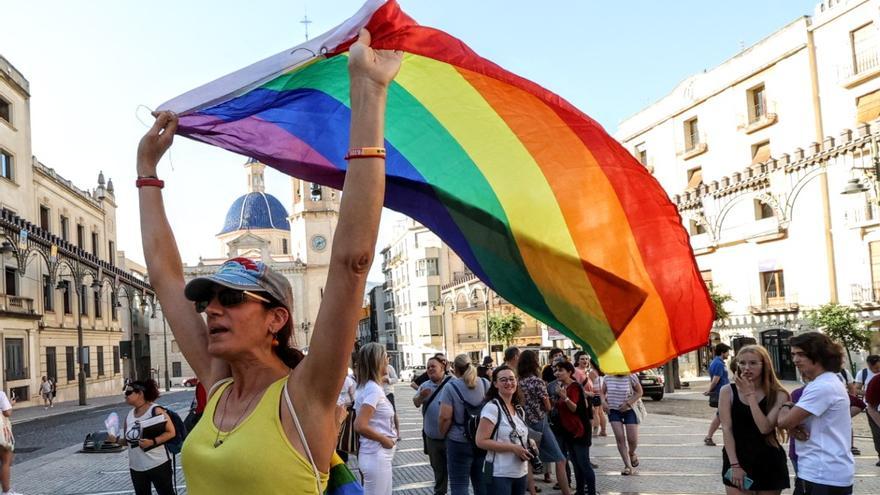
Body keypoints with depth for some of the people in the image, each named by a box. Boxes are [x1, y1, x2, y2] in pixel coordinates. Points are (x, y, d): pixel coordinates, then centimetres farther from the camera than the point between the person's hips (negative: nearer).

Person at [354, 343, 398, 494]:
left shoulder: (366, 386, 8)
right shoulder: (374, 389, -19)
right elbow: (360, 426, -28)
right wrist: (385, 440, -16)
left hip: (377, 455, 9)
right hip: (376, 456, -9)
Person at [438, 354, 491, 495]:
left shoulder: (451, 387, -12)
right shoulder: (486, 384, 3)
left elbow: (445, 417, -17)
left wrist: (443, 434, 0)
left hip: (460, 442, -5)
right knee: (482, 483, 15)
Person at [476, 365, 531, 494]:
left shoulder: (519, 409, 10)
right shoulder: (492, 407, -13)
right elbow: (481, 441, -19)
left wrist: (528, 444, 3)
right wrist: (513, 448, -20)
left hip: (520, 473, 7)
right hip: (499, 475, -7)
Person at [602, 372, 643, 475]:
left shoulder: (631, 376, -13)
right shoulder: (608, 377, -4)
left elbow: (639, 392, -6)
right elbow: (602, 392, 10)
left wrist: (628, 403, -17)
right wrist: (603, 401, -11)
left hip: (629, 410, -2)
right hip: (613, 410, 2)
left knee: (632, 439, -2)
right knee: (620, 438, -7)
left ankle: (632, 454, 35)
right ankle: (628, 466, 3)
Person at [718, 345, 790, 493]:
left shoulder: (778, 395, -4)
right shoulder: (728, 391, -1)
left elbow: (765, 428, -16)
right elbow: (726, 429, -5)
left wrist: (750, 394, -14)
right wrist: (734, 465, -11)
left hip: (769, 463, 0)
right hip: (737, 460, 0)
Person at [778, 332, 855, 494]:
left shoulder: (823, 386, -20)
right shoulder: (826, 383, 15)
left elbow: (784, 421, -20)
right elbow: (793, 421, 14)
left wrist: (786, 406, 1)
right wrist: (793, 428, -9)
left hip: (824, 476, -10)